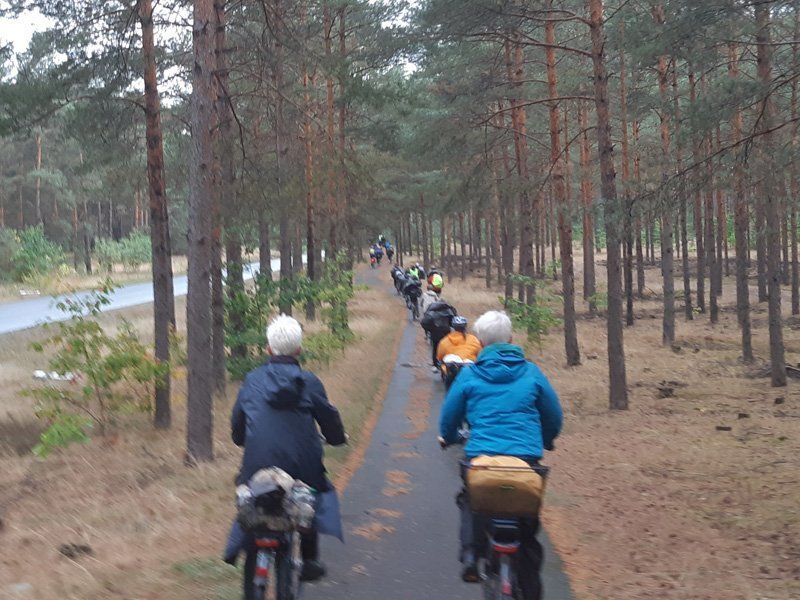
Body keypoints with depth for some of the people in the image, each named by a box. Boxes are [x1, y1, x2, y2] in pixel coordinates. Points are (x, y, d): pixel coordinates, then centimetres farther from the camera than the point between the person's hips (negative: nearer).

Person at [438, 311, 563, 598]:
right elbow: (554, 416, 14)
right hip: (527, 458, 1)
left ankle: (470, 555, 7)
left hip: (481, 456, -1)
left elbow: (448, 418, 11)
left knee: (470, 501, 29)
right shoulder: (530, 372, 6)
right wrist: (544, 441, 34)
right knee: (527, 528, 16)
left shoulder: (469, 375, 3)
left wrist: (449, 438, 34)